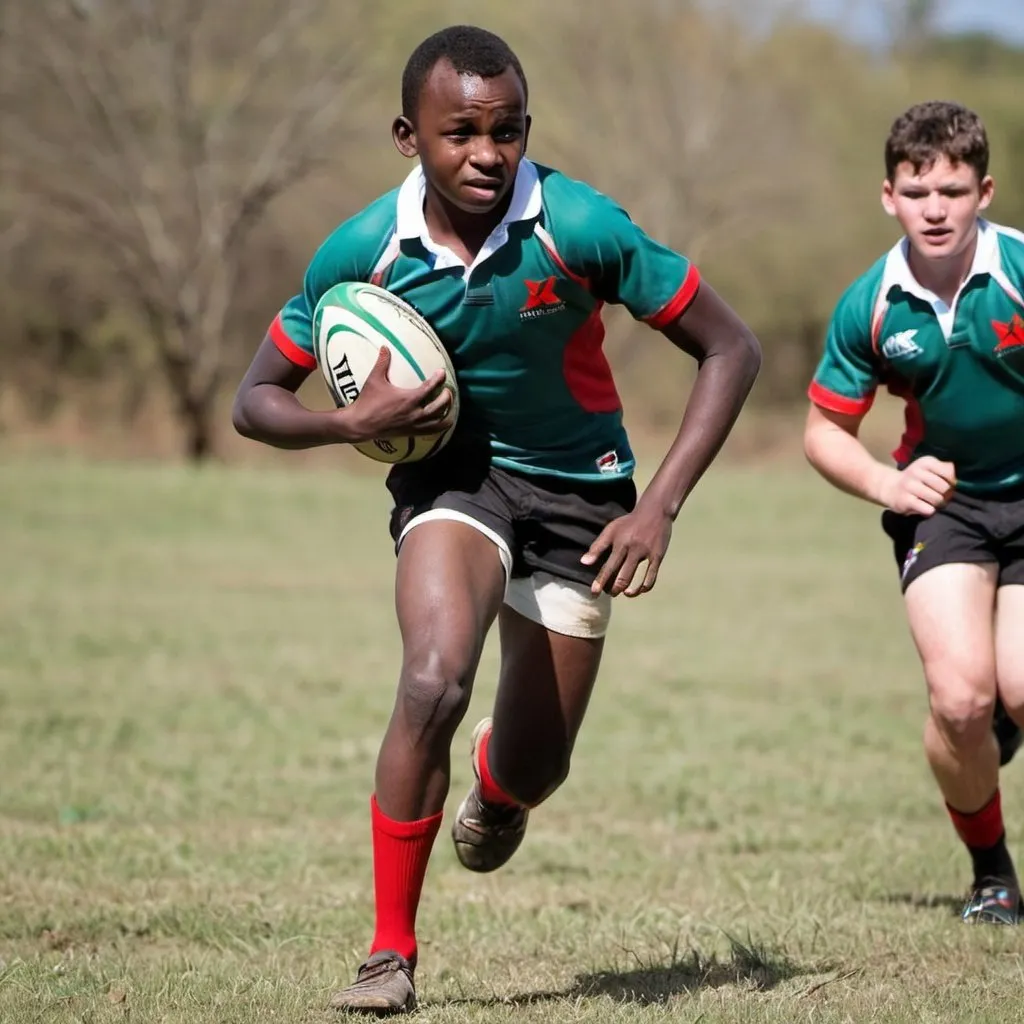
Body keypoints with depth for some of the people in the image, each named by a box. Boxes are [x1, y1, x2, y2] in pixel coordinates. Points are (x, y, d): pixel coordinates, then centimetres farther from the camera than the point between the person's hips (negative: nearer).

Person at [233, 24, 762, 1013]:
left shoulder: (583, 228, -23)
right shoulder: (360, 252, -17)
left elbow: (730, 350, -13)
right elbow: (256, 401, -5)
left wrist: (659, 507, -19)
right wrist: (353, 422, -26)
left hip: (577, 490, 0)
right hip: (449, 474, 0)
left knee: (531, 769, 6)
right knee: (433, 683, -29)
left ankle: (494, 793, 49)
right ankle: (392, 951, -13)